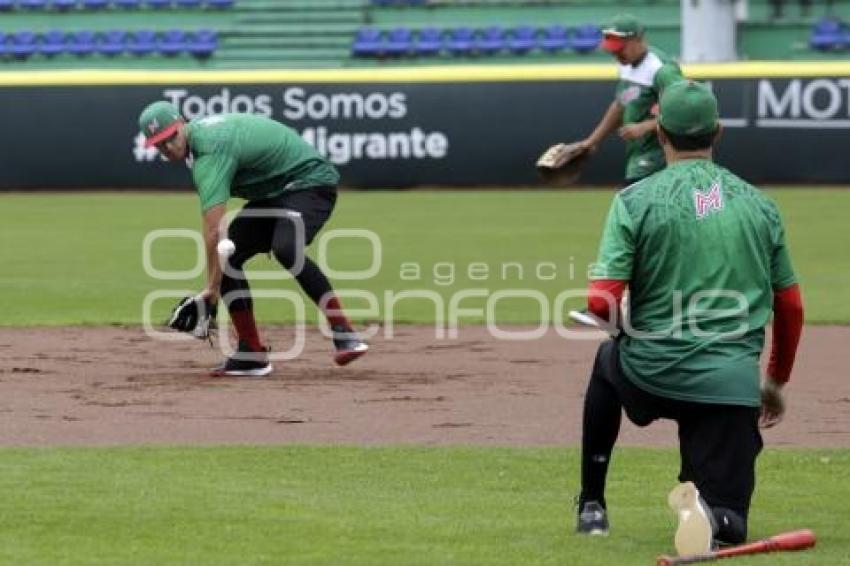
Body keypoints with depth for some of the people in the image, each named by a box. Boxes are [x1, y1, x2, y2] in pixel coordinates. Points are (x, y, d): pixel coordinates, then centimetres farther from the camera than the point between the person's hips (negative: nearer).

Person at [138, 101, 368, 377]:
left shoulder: (209, 150, -27)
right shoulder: (200, 131, 3)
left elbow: (212, 230, -33)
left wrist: (213, 285, -34)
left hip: (310, 181, -10)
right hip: (273, 192, 10)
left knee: (286, 250, -36)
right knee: (227, 256, 2)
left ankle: (344, 334, -36)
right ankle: (251, 355, 6)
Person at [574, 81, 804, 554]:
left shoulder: (635, 200, -3)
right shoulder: (759, 204, 7)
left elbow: (601, 301, -10)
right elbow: (791, 307, 13)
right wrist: (777, 381, 27)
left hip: (648, 377, 0)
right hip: (732, 386, 0)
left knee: (608, 363, 37)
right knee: (728, 526, 7)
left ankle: (592, 506, 34)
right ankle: (709, 513, -30)